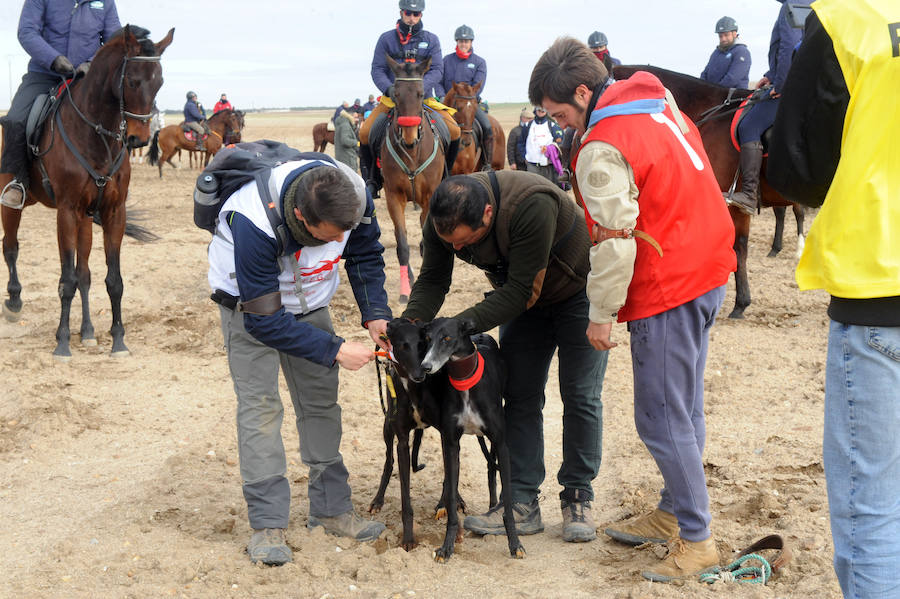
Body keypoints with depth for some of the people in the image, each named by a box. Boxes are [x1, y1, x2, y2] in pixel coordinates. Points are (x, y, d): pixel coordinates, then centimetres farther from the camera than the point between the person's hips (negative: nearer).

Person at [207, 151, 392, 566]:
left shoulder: (355, 197, -28)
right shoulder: (254, 223, -42)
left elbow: (365, 256, -6)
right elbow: (264, 319, -35)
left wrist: (375, 313, -20)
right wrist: (335, 350, -35)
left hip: (308, 299, 5)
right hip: (249, 300, -5)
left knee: (321, 400, 7)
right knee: (259, 404, -13)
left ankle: (331, 507, 17)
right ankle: (267, 524, -7)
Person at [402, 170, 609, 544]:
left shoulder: (532, 206, -41)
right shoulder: (443, 218, -22)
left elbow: (520, 291, -38)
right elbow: (432, 280, -11)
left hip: (579, 292, -6)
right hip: (524, 299, 6)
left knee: (580, 397, -5)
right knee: (520, 396, 1)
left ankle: (577, 501, 6)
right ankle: (522, 505, 5)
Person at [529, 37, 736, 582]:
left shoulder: (602, 149, -19)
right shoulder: (659, 102, 9)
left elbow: (615, 241, -19)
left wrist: (602, 314, -8)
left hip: (667, 289, -10)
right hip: (709, 270, 10)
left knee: (662, 419, -1)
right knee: (684, 409, 17)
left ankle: (697, 541, 6)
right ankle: (673, 514, 29)